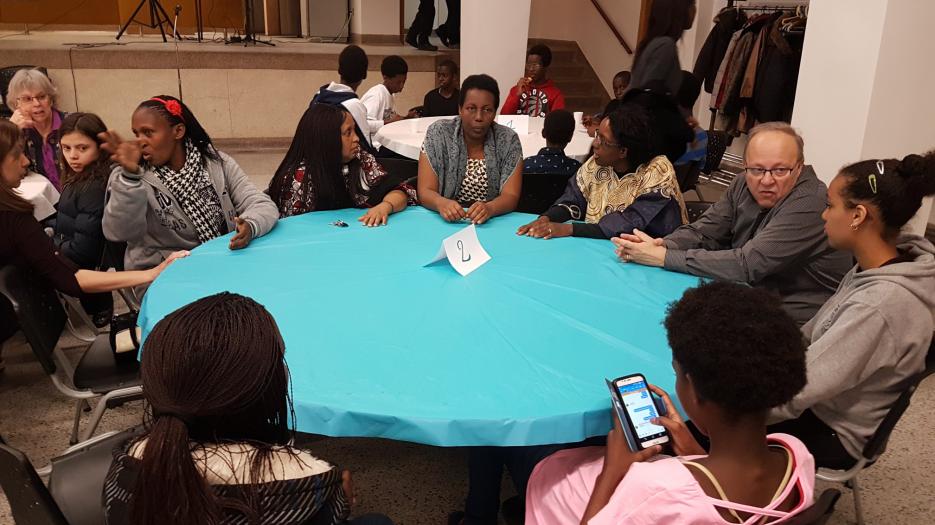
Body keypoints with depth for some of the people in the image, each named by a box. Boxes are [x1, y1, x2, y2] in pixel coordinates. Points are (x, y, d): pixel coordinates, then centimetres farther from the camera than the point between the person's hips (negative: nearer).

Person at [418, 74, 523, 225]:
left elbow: (511, 196, -10)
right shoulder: (438, 134, -4)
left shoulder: (508, 140, -2)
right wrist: (442, 203, -31)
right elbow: (425, 192, -9)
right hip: (445, 221, 0)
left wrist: (489, 208, -31)